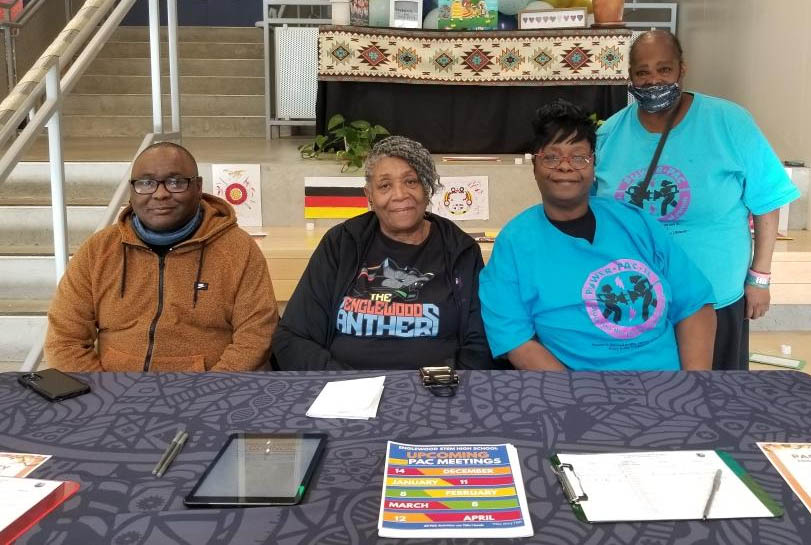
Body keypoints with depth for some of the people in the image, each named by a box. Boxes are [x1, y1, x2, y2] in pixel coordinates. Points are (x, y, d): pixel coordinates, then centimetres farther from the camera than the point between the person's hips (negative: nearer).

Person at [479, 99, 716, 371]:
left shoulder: (636, 223, 9)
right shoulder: (513, 243, 0)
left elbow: (694, 305, 8)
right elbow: (516, 342, -6)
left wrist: (696, 376, -5)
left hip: (669, 368, 3)